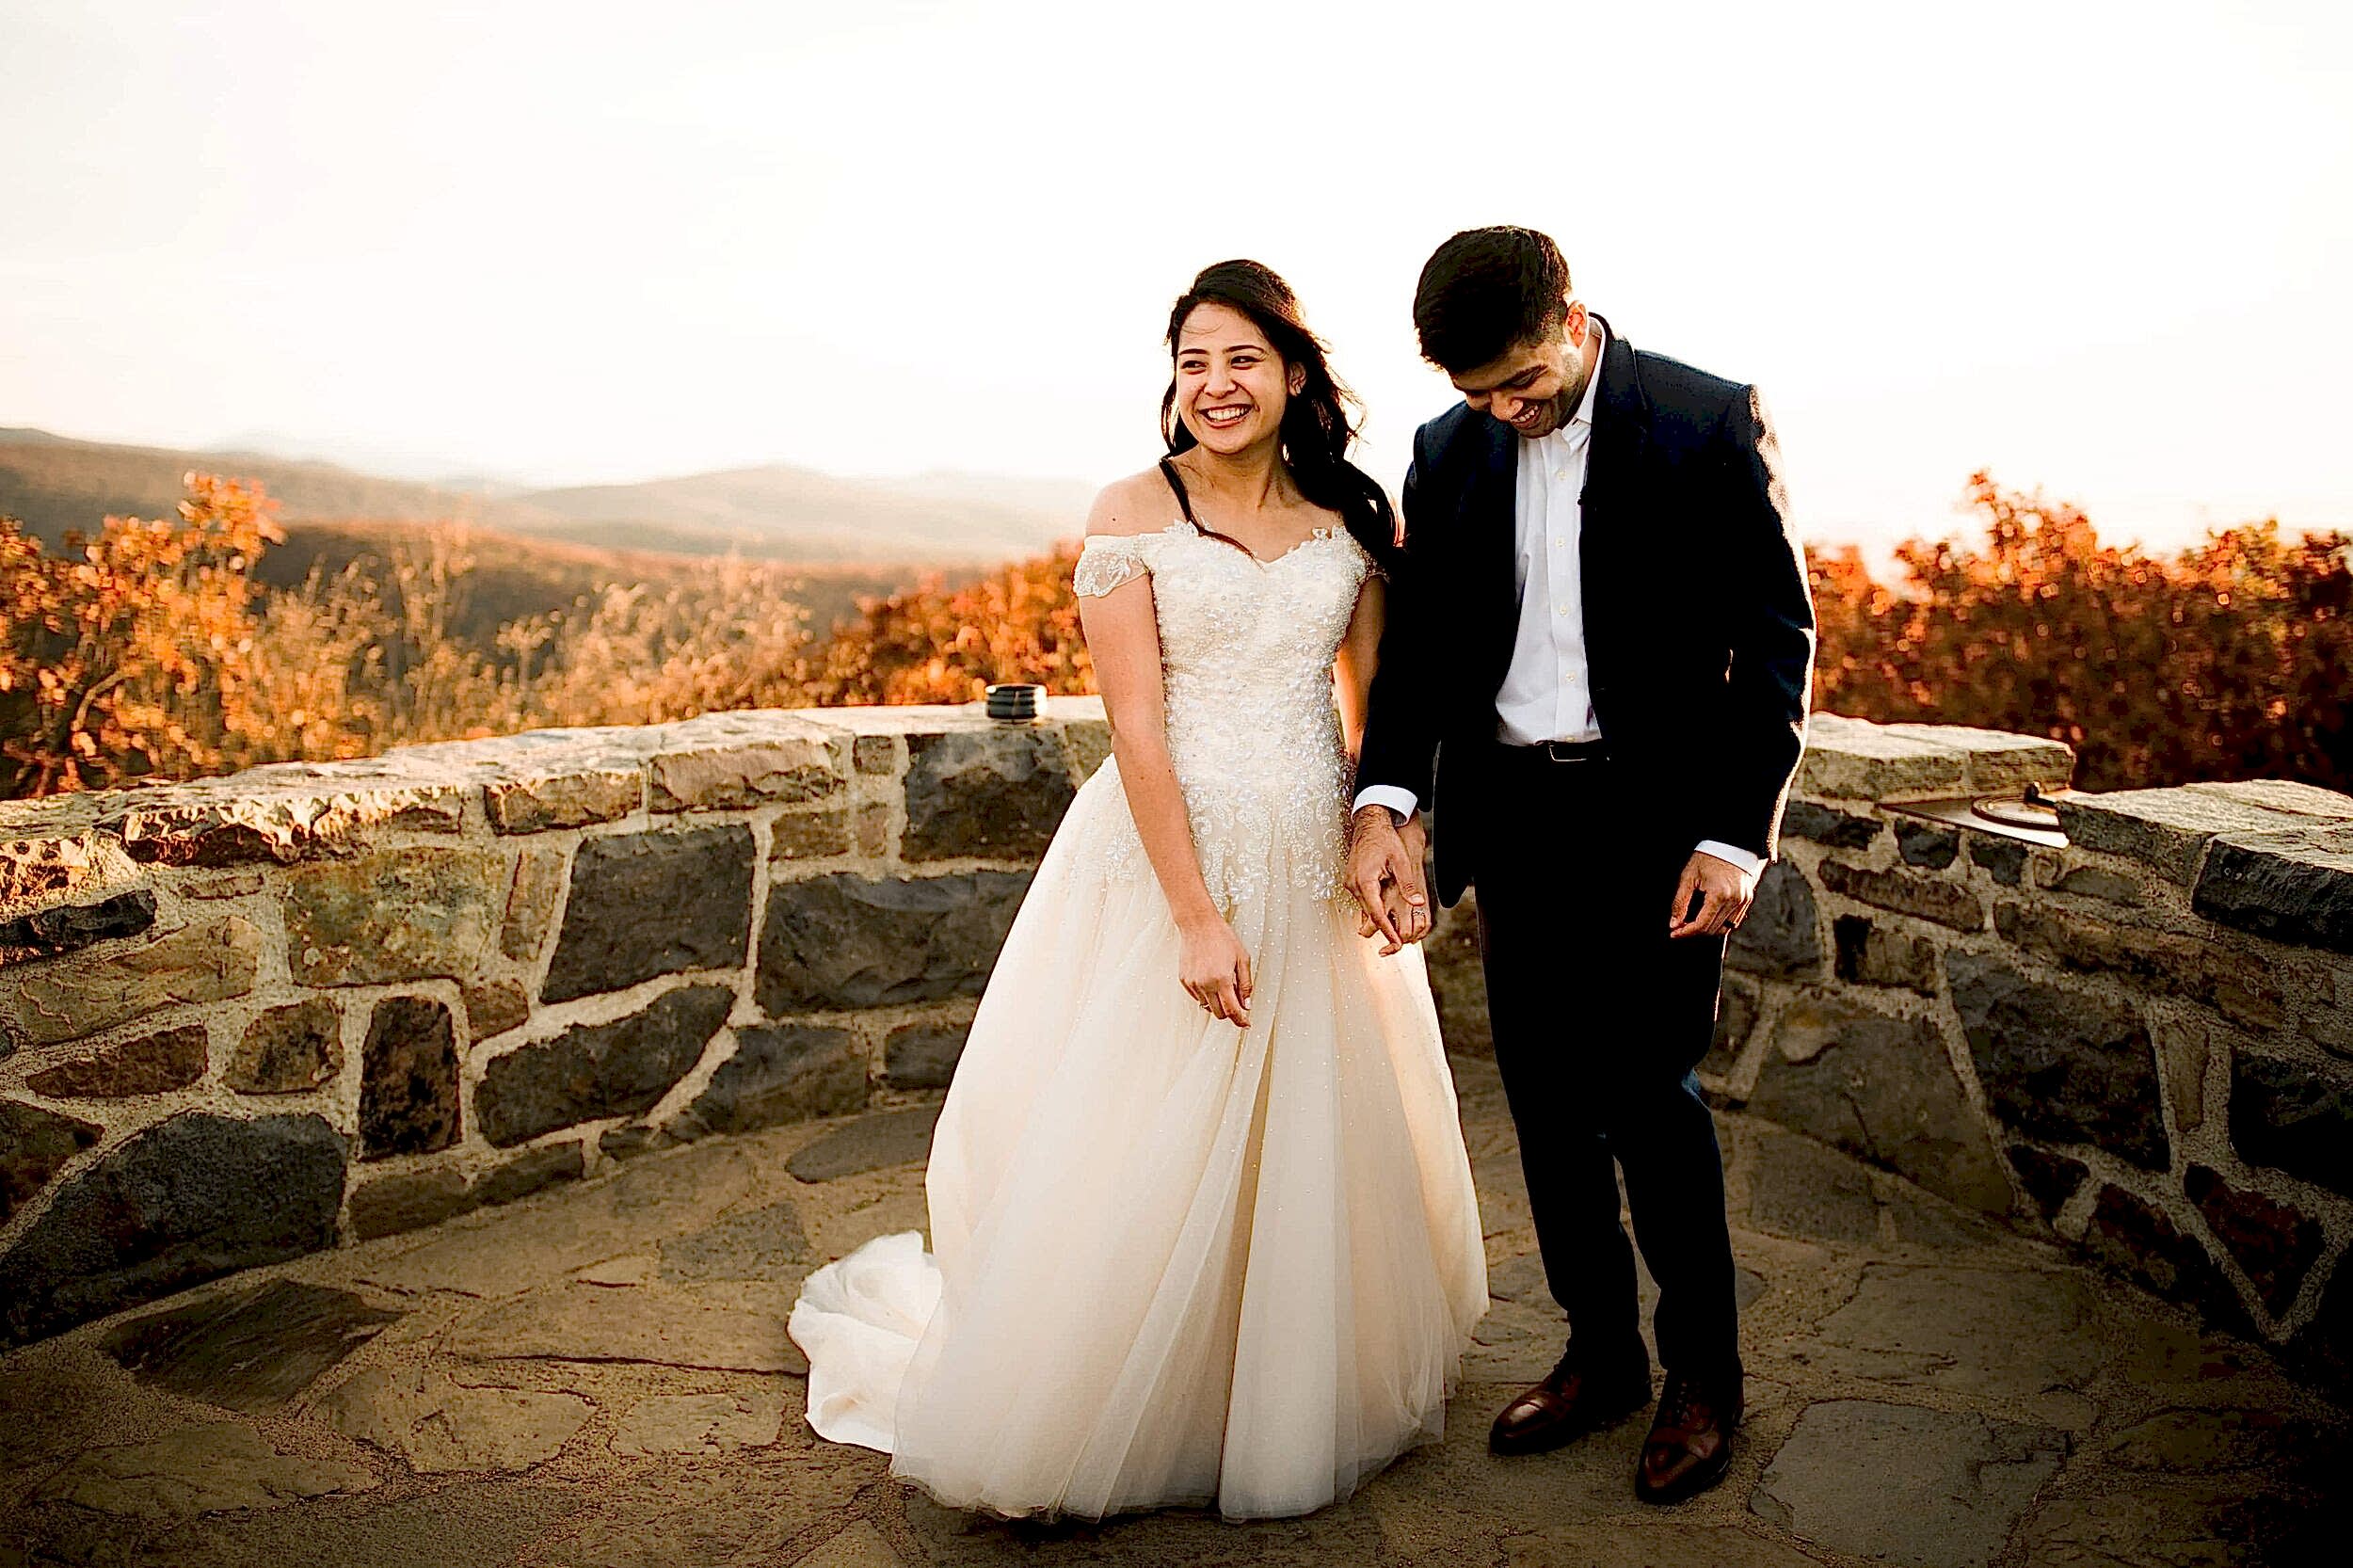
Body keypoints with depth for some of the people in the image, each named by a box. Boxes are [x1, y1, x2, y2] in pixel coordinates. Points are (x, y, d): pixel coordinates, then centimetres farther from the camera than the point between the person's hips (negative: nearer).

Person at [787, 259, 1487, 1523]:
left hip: (1318, 869, 4)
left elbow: (1371, 698, 10)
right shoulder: (1132, 515, -7)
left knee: (1322, 1147, 14)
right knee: (1144, 1158, 4)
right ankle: (1094, 1427, 27)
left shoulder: (1347, 514, 5)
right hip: (1170, 853, -4)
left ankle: (1300, 1402, 38)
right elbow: (1137, 728, -12)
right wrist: (1198, 916, -17)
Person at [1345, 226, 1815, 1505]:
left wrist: (1737, 833, -12)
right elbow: (1417, 635, 6)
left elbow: (1777, 636, -5)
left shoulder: (1713, 424, -6)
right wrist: (1383, 800, -10)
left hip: (1660, 814, -4)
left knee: (1646, 1094, -5)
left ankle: (1703, 1372, 18)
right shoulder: (1448, 450, 7)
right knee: (1549, 1104, 10)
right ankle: (1600, 1355, 28)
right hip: (1512, 813, 5)